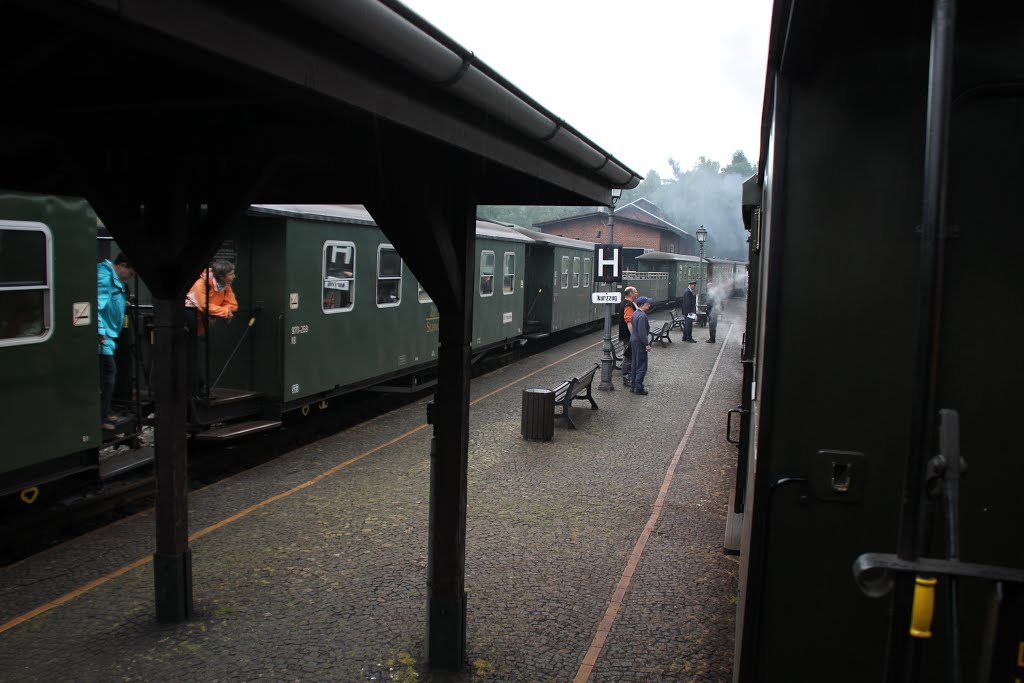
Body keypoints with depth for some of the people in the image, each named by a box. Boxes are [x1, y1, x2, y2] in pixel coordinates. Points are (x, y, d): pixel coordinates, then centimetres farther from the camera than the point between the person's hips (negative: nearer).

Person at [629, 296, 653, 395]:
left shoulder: (635, 313, 10)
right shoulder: (642, 316, -21)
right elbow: (642, 332, -24)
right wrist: (647, 344, -19)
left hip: (634, 340, 10)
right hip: (639, 342, -10)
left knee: (635, 364, 16)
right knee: (642, 366, -4)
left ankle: (633, 385, 22)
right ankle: (638, 387, -2)